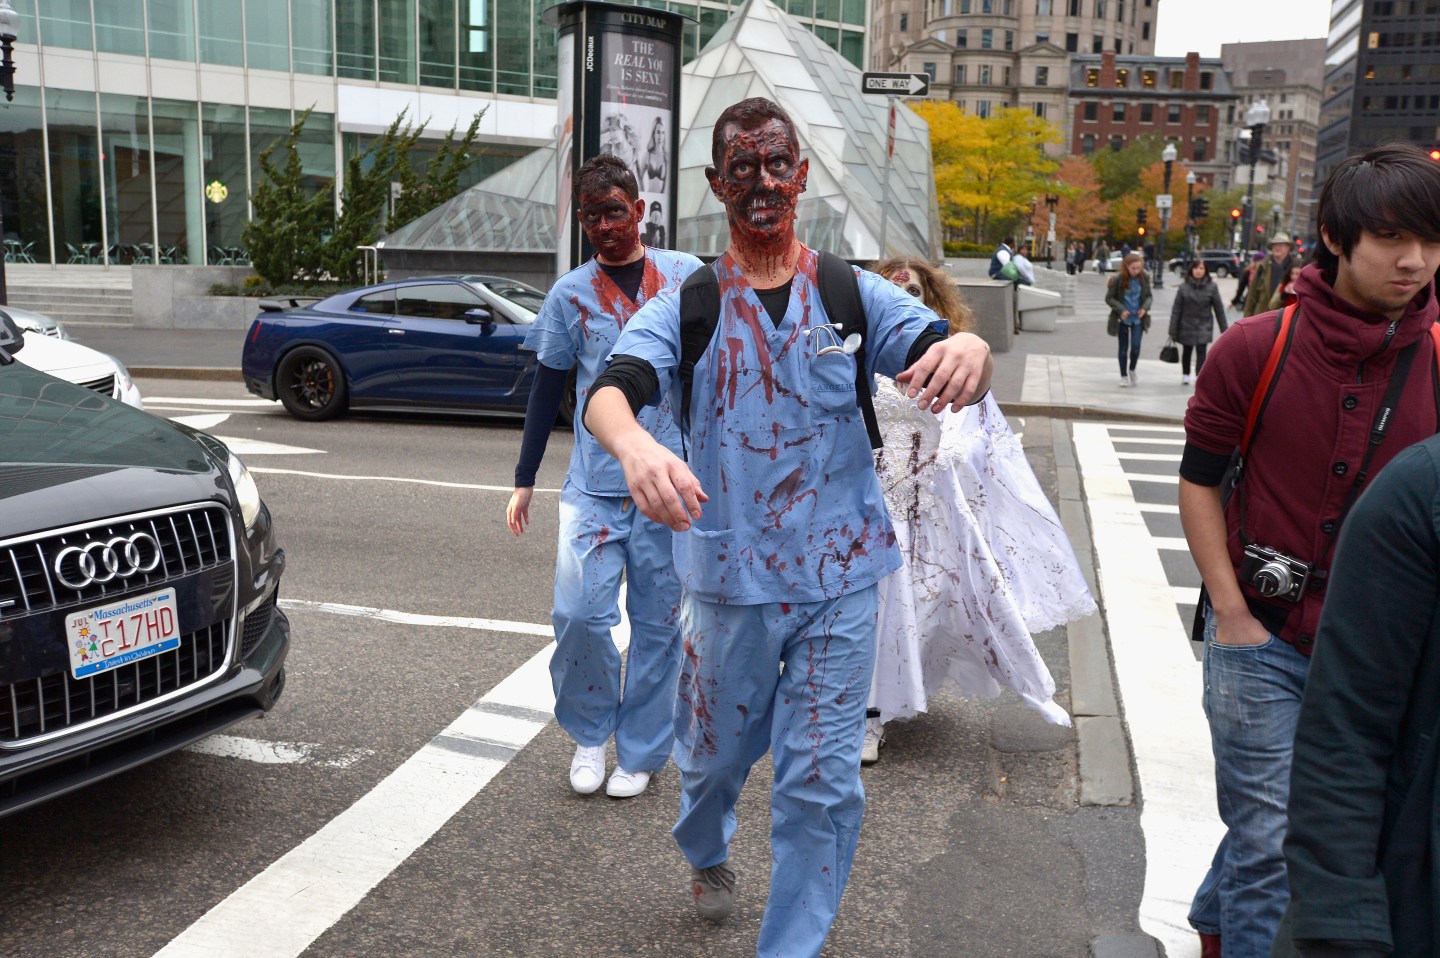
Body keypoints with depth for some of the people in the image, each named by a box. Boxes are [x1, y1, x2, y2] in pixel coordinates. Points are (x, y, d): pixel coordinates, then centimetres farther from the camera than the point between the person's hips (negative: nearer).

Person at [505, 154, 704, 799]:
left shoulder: (688, 277, 4)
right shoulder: (570, 294, 6)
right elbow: (547, 391, 11)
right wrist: (524, 480, 10)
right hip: (593, 486, 0)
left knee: (657, 623, 6)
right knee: (579, 613, -9)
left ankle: (640, 751, 22)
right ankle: (589, 733, 17)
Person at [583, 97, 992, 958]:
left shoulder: (854, 295, 0)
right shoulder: (686, 303, -3)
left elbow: (946, 360, -13)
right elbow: (609, 392, -19)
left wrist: (971, 349, -39)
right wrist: (636, 446, -44)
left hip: (841, 575, 0)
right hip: (731, 576, 0)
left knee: (824, 782, 3)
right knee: (717, 751, 18)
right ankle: (707, 854, 53)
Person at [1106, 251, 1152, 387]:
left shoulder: (1144, 278, -4)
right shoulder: (1118, 279, -13)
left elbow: (1148, 296, 8)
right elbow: (1109, 298, -7)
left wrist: (1145, 307, -11)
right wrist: (1121, 310, -19)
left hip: (1138, 319, 1)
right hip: (1123, 319, -1)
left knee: (1135, 346, -10)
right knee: (1123, 349, 7)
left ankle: (1132, 370, 17)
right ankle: (1124, 376, 21)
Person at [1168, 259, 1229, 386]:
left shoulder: (1211, 287, -6)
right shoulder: (1184, 287, -6)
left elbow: (1219, 308, -1)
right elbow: (1176, 310, -5)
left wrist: (1224, 329, -1)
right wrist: (1173, 331, -7)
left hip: (1203, 326, -2)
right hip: (1186, 326, 2)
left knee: (1201, 352, -15)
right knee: (1186, 351, 18)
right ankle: (1185, 375, 38)